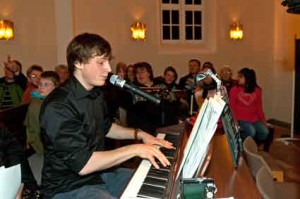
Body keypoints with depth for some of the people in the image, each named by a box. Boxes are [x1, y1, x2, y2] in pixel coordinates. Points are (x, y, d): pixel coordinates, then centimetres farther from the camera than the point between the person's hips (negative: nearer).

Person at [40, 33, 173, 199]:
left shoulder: (94, 93, 5)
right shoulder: (58, 106, -25)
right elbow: (82, 164, -29)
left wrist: (139, 134, 8)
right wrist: (133, 149, -26)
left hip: (99, 172, 9)